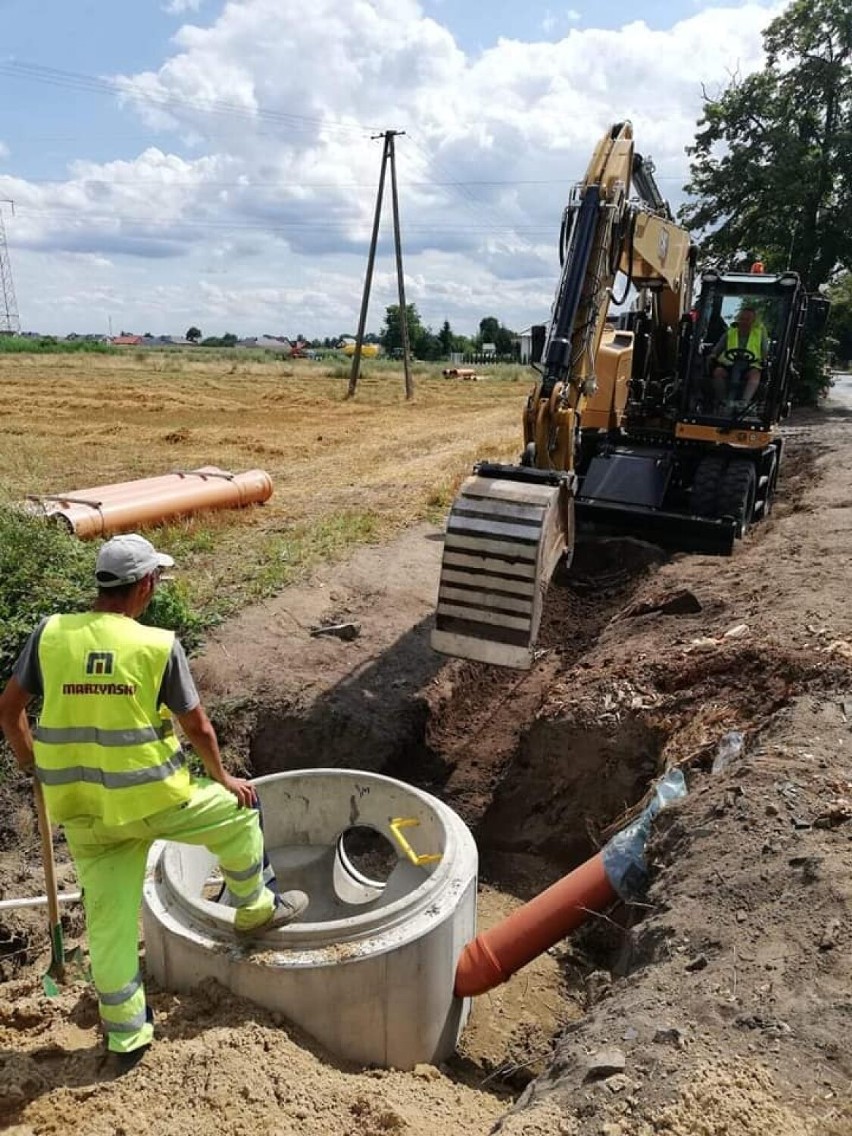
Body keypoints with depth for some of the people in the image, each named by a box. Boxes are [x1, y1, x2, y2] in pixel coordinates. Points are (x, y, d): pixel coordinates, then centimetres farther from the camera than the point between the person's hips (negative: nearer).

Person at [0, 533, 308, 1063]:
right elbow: (197, 726, -8)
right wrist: (223, 777, 9)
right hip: (151, 798, -4)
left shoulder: (51, 633, -5)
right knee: (237, 814, 21)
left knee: (109, 919, 17)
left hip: (81, 809, 5)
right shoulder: (158, 645, -15)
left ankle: (126, 1031, 32)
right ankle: (255, 910, 38)